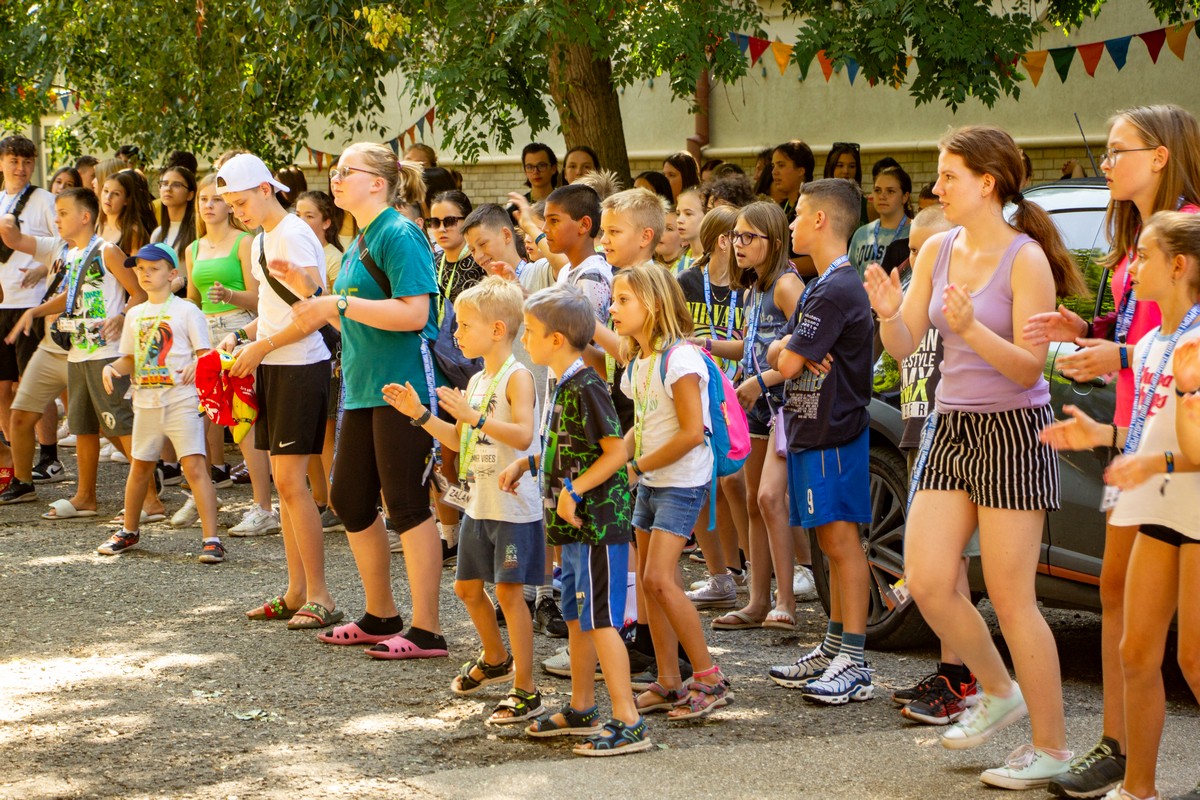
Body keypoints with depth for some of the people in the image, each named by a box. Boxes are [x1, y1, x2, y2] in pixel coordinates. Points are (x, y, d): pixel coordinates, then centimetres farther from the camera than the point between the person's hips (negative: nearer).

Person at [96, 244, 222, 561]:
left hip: (182, 401, -6)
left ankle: (211, 540, -16)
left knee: (195, 466, -14)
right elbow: (131, 358, 19)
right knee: (139, 467, 16)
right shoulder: (135, 315, 13)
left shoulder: (186, 311, -3)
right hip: (146, 402, 6)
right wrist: (112, 367, -2)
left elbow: (206, 354, -7)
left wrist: (197, 365, -28)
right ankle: (129, 531, 34)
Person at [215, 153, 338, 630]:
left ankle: (320, 597, -9)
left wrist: (261, 348, -14)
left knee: (290, 480, -12)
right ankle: (296, 592, 16)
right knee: (283, 481, 10)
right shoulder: (261, 242, 16)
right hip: (272, 369, 9)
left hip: (302, 367, -9)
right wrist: (241, 337, 7)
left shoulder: (294, 237, -13)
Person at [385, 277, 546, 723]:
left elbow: (523, 435, -27)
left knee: (509, 590, -7)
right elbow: (458, 440, 19)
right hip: (477, 505, 9)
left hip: (513, 506, -9)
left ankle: (526, 691, -1)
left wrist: (473, 416, -35)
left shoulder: (517, 377, -14)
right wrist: (419, 414, 11)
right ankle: (495, 660, 39)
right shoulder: (477, 381, 13)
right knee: (468, 587, 17)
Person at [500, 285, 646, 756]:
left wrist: (574, 489, -23)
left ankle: (628, 722, -7)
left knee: (600, 619, -9)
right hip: (575, 525, 10)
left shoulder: (586, 388, -17)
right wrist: (526, 464, 14)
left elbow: (616, 451, -20)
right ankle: (581, 710, 29)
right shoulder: (563, 386, 13)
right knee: (576, 616, 17)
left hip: (597, 521, -10)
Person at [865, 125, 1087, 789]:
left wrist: (971, 329, -30)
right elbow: (903, 347, 5)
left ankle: (1051, 747, 8)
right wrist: (889, 313, -17)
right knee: (926, 581, 2)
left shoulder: (1025, 259, -13)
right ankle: (998, 692, 25)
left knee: (1010, 598, -5)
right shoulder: (937, 251, 6)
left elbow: (1030, 367, -15)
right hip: (950, 427, 7)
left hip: (1012, 430, -7)